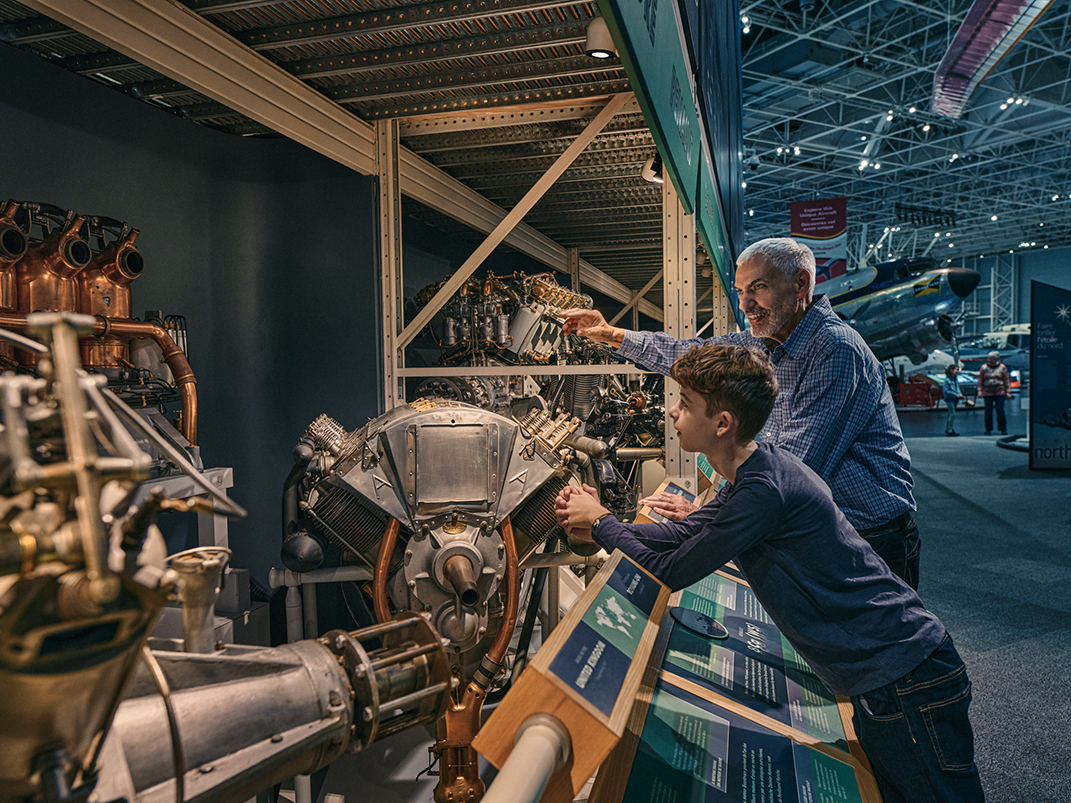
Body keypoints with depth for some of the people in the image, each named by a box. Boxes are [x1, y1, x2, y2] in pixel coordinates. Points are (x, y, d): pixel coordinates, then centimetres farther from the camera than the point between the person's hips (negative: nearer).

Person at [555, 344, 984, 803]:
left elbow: (668, 574, -19)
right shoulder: (754, 473, 4)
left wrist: (601, 521, -5)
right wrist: (598, 528, 5)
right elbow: (684, 533, 15)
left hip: (907, 681, -10)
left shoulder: (764, 490, -28)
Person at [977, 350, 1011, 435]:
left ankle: (1003, 429, 3)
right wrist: (980, 391, 0)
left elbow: (1007, 380, 8)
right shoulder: (984, 367, 7)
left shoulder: (1002, 367, 6)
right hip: (987, 393, 1)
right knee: (988, 411, 0)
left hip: (999, 393, -1)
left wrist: (1008, 392, 2)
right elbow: (980, 380, 9)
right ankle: (988, 429, 8)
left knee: (1000, 411, -5)